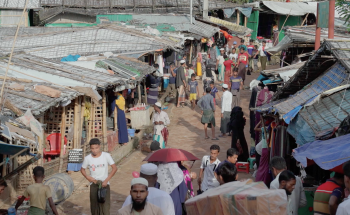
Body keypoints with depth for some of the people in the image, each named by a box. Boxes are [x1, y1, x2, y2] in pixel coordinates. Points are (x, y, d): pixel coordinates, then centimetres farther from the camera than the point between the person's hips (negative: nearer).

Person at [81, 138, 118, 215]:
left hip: (105, 184, -2)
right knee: (94, 207, 5)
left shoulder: (106, 155, -9)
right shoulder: (87, 158, -3)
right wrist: (87, 177, -8)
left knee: (105, 207, -10)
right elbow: (82, 169, 12)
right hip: (93, 184, 2)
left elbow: (114, 168, -7)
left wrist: (106, 180, -13)